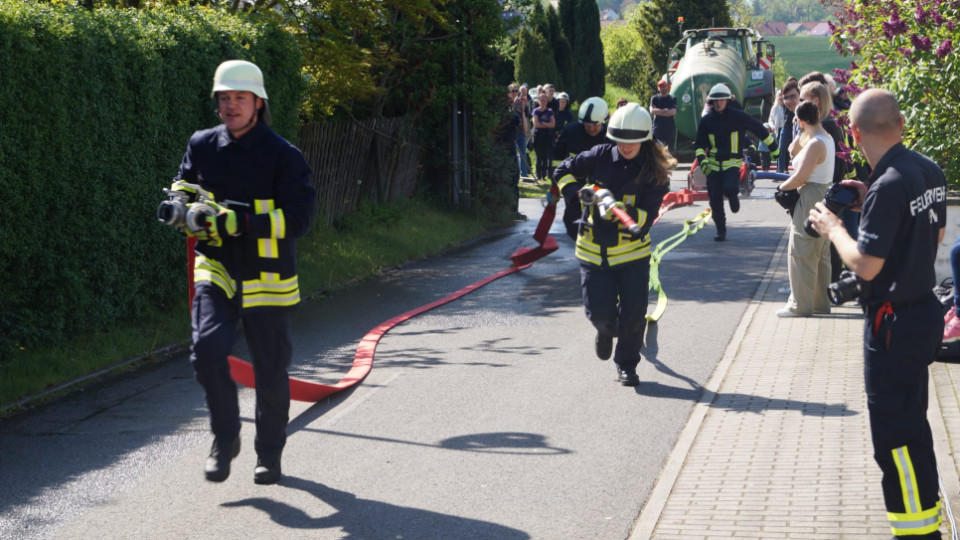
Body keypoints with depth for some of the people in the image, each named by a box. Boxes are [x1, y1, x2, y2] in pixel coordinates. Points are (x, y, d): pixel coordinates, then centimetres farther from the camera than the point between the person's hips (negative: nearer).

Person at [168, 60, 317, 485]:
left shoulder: (283, 155, -8)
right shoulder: (202, 146, 4)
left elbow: (299, 217, -16)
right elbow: (182, 189, 17)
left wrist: (242, 222, -27)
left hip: (267, 278, -2)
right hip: (216, 269, 2)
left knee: (271, 372, 7)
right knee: (207, 348, -21)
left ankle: (269, 454, 28)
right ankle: (225, 439, 0)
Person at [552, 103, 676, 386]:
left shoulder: (655, 173, -9)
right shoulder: (601, 156, -5)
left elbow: (646, 218, -16)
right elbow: (564, 171, 7)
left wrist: (622, 211, -34)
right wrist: (576, 193, -12)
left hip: (632, 250, -1)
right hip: (593, 249, 1)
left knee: (633, 315, -3)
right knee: (600, 312, -4)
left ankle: (627, 364, 24)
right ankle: (606, 331, 35)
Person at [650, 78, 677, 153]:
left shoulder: (672, 99, 6)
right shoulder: (654, 98, 6)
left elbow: (673, 112, -9)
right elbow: (652, 110, -10)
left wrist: (659, 112, -9)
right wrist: (665, 110, -10)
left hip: (670, 128, 1)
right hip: (658, 128, -1)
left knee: (670, 149, 4)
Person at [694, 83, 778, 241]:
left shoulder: (737, 117, -3)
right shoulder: (706, 121, 3)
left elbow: (759, 129, 9)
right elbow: (699, 144, 9)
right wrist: (702, 160, -9)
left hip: (732, 162, -2)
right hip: (713, 164, 2)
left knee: (730, 188, -27)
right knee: (715, 201, -1)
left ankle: (733, 197, 12)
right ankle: (721, 231, 16)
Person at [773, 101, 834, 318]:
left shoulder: (815, 144, -20)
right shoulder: (826, 138, 11)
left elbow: (800, 177, -22)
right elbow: (794, 149, 20)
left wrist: (782, 187, -7)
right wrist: (802, 132, 11)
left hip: (811, 199, -10)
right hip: (824, 195, 10)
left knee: (802, 253, -4)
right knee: (820, 254, 16)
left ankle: (800, 305, -1)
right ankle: (821, 301, 22)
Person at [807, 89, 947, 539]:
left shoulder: (888, 186, -25)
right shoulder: (929, 171, 2)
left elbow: (865, 265, -23)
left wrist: (833, 228, -7)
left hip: (894, 324, -9)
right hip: (925, 311, 9)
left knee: (894, 433, 0)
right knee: (911, 423, 21)